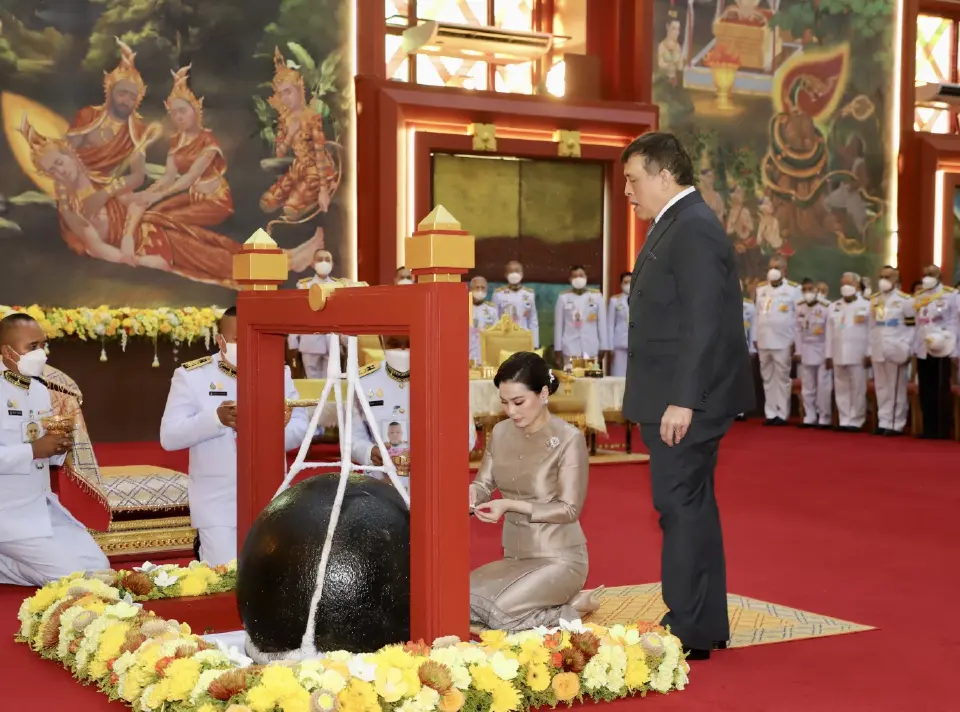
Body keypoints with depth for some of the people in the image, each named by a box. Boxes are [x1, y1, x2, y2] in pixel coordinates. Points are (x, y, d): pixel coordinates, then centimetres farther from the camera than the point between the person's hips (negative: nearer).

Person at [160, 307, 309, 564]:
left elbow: (299, 427, 2)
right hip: (217, 505, -3)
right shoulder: (191, 375, -2)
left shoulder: (279, 373, 7)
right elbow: (169, 437, -7)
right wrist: (216, 418, -22)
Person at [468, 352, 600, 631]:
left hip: (559, 559, -6)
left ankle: (572, 608, 1)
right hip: (515, 557, 7)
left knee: (499, 614, -26)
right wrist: (472, 493, -18)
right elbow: (484, 483, 7)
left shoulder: (569, 439, -15)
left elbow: (570, 509, -16)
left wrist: (510, 505, -24)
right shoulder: (501, 432, 2)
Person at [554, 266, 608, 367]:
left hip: (591, 349, 1)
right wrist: (558, 350, 4)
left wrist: (603, 347, 4)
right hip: (570, 349, -1)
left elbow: (602, 323, 7)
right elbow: (558, 325, 6)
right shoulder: (563, 297, 5)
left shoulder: (596, 296, 7)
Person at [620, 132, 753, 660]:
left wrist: (683, 400, -23)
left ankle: (689, 631, 3)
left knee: (681, 507, -5)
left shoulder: (694, 229, -15)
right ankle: (706, 625, 25)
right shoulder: (675, 225, 16)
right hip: (675, 398, 11)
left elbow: (705, 324, -22)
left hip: (685, 400, -11)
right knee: (691, 506, 15)